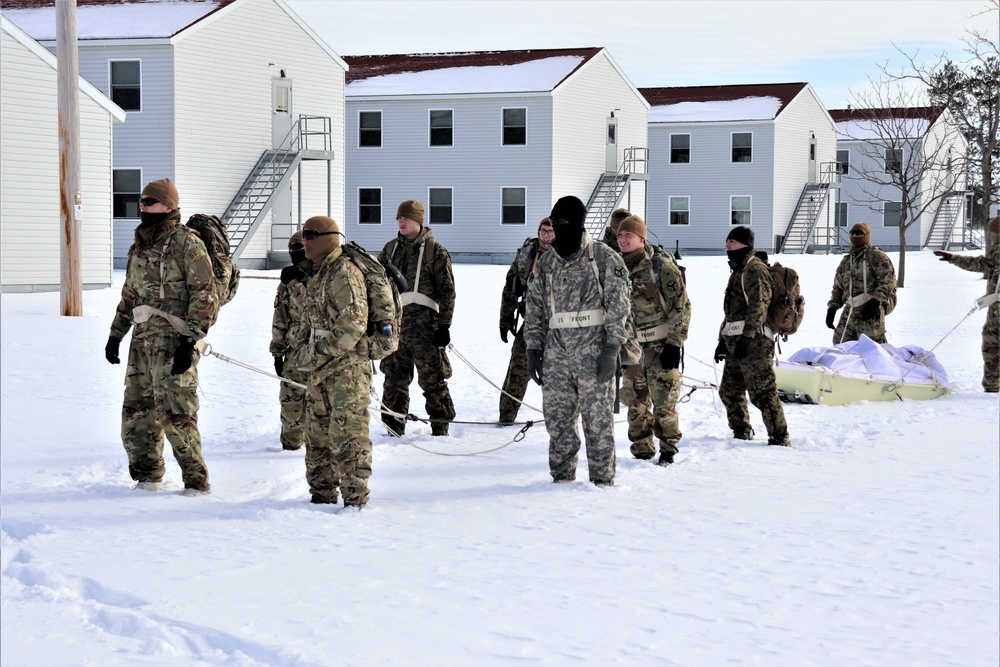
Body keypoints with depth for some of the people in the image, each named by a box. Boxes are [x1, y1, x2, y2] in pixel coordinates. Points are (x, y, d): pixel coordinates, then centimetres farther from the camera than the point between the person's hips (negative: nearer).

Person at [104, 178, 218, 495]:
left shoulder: (186, 243, -7)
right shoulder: (139, 246, 18)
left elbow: (204, 295, -12)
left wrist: (190, 340, -17)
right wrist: (115, 334, 23)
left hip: (174, 338, -8)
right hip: (143, 338, 8)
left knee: (174, 413, -11)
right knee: (137, 409, 10)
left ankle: (197, 481, -2)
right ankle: (148, 474, 23)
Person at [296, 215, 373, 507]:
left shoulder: (344, 272, -12)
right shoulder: (319, 274, 18)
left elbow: (354, 322, -19)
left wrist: (325, 351, -17)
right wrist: (312, 356, 16)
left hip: (346, 367, -10)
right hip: (321, 370, 10)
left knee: (347, 433, -9)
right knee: (318, 433, 13)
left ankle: (355, 497, -6)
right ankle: (322, 494, 21)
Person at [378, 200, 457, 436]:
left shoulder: (435, 251, -1)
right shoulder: (390, 249, 14)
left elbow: (447, 291, -3)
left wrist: (444, 325, -8)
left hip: (424, 325, -5)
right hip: (394, 322, 5)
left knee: (432, 379, -3)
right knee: (394, 378, 8)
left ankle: (440, 429, 5)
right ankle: (394, 429, 17)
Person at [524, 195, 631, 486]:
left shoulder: (605, 258, -2)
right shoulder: (546, 263, 14)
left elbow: (618, 304, -6)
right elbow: (535, 309, 18)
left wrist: (611, 348, -13)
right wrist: (533, 349, 11)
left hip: (593, 350, -5)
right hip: (556, 351, 5)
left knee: (598, 418, -3)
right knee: (557, 417, 6)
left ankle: (603, 478, 5)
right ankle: (562, 477, 16)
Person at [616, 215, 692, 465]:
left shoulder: (662, 266, -9)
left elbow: (681, 305, -10)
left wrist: (674, 343, -14)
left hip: (661, 345, -5)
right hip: (632, 347, 5)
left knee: (664, 401, -4)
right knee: (635, 401, 7)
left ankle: (668, 449, 10)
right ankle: (641, 450, 18)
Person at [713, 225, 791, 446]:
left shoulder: (755, 269, -9)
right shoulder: (737, 271, 23)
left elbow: (758, 306, -19)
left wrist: (747, 337, -26)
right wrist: (723, 341, 25)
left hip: (754, 342, -10)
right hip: (735, 343, 10)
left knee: (762, 392, -11)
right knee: (729, 391, 14)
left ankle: (780, 438, -8)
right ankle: (742, 434, 26)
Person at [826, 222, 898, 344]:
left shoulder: (877, 257, 1)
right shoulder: (846, 261, 24)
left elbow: (887, 282, -8)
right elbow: (838, 288, 27)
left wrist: (875, 301, -18)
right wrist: (832, 308, 15)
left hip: (871, 311, -7)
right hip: (850, 310, 7)